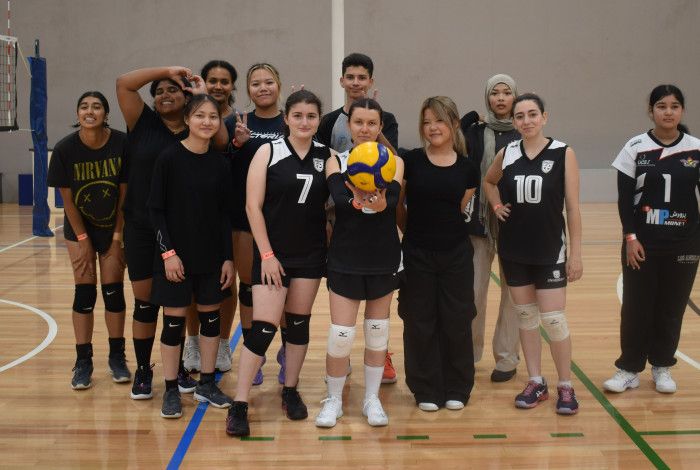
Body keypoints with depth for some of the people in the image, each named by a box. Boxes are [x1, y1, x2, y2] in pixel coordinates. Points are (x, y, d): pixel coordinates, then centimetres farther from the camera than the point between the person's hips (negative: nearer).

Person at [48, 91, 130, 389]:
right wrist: (83, 240, -7)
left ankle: (117, 356, 16)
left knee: (113, 291, 2)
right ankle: (83, 362, 9)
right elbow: (67, 197, -9)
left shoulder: (122, 144, -17)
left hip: (114, 227, 0)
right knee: (84, 292, 0)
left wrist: (118, 236, -8)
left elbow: (125, 193, -11)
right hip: (80, 228, 0)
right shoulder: (65, 149, -15)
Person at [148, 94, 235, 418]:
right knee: (174, 321, 1)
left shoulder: (219, 163, 3)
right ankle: (171, 391, 14)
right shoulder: (170, 158, -9)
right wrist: (168, 252, -14)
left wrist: (228, 257, 3)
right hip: (176, 254, -4)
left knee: (211, 317, 10)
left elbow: (224, 215, 7)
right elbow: (156, 209, -8)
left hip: (211, 256, 4)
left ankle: (206, 384, 25)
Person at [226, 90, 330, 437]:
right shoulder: (268, 152, -6)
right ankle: (239, 406, -2)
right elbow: (253, 206, -8)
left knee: (299, 323, 12)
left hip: (311, 254, 3)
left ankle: (290, 391, 27)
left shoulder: (326, 155, 2)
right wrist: (266, 254, -12)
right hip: (273, 253, -3)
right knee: (263, 327, -8)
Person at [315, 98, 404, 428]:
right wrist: (357, 202, -44)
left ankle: (372, 399, 24)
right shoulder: (336, 162, -1)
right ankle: (333, 401, 16)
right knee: (340, 335, -2)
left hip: (384, 258, 1)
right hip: (345, 258, -1)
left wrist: (380, 203, -43)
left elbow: (394, 199, -19)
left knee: (378, 331, 11)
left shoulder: (394, 163, 0)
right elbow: (338, 197, -21)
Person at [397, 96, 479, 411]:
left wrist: (442, 231, 2)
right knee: (420, 322, 5)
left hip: (456, 255, 1)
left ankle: (456, 389, 21)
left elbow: (459, 211, 6)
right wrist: (413, 232, 9)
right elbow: (396, 205, 5)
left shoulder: (467, 169, 1)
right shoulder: (410, 161, -3)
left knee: (457, 321, 7)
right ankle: (426, 391, 18)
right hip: (417, 254, -1)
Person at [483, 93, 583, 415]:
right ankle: (536, 383, 22)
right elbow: (488, 181, 23)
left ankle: (565, 386, 12)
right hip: (513, 250, 4)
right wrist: (496, 205, 5)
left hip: (550, 251, -4)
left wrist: (576, 253, -9)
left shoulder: (563, 154, -8)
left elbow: (573, 207, -7)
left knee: (553, 320, -3)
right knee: (525, 317, 11)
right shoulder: (506, 154, 1)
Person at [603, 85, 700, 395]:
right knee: (636, 307, 2)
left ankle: (662, 366, 23)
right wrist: (630, 237, -9)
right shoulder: (635, 148, -3)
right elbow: (624, 197, -2)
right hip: (642, 241, -1)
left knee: (672, 308, 8)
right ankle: (629, 369, 14)